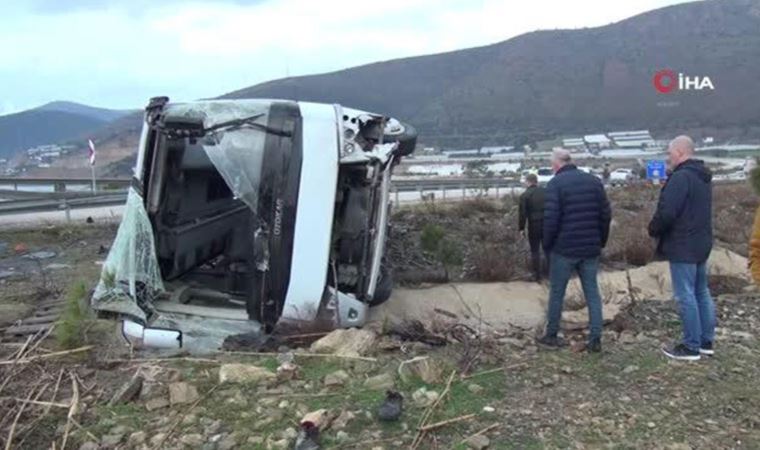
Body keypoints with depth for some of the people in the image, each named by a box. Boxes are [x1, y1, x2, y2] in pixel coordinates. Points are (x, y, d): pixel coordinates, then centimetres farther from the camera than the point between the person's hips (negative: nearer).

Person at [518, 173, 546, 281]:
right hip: (547, 224, 4)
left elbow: (522, 214, -10)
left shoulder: (525, 195, -7)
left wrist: (521, 228, -2)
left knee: (535, 251, 5)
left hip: (534, 226, -4)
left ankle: (537, 275, 7)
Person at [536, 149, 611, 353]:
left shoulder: (556, 183, -8)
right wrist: (601, 241, 15)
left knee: (557, 293, 8)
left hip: (564, 249, -4)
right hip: (590, 249, 4)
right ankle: (595, 339, 6)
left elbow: (551, 218, -14)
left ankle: (551, 336, 16)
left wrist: (547, 245, -2)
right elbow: (606, 214, 7)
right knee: (592, 292, 8)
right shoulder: (594, 181, 8)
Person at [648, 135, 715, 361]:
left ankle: (691, 346, 3)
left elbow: (667, 212, -24)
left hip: (682, 246, -10)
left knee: (685, 295, -3)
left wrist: (653, 229, -6)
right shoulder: (703, 177, 13)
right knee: (701, 292, 16)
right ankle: (706, 341, 24)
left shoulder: (681, 177, -19)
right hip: (701, 243, 10)